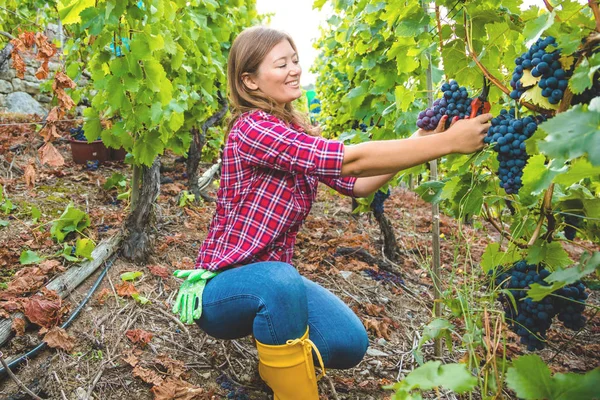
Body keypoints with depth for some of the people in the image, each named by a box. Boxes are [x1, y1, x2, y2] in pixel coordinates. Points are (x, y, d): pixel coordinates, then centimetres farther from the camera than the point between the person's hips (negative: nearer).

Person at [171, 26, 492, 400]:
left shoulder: (296, 131, 4)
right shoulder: (251, 129, -22)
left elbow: (358, 183, 0)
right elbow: (350, 160, -31)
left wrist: (421, 138, -8)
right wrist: (448, 142, -27)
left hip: (275, 280, 7)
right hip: (223, 286, -7)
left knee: (350, 343, -14)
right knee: (281, 281, -39)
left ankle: (280, 358, 16)